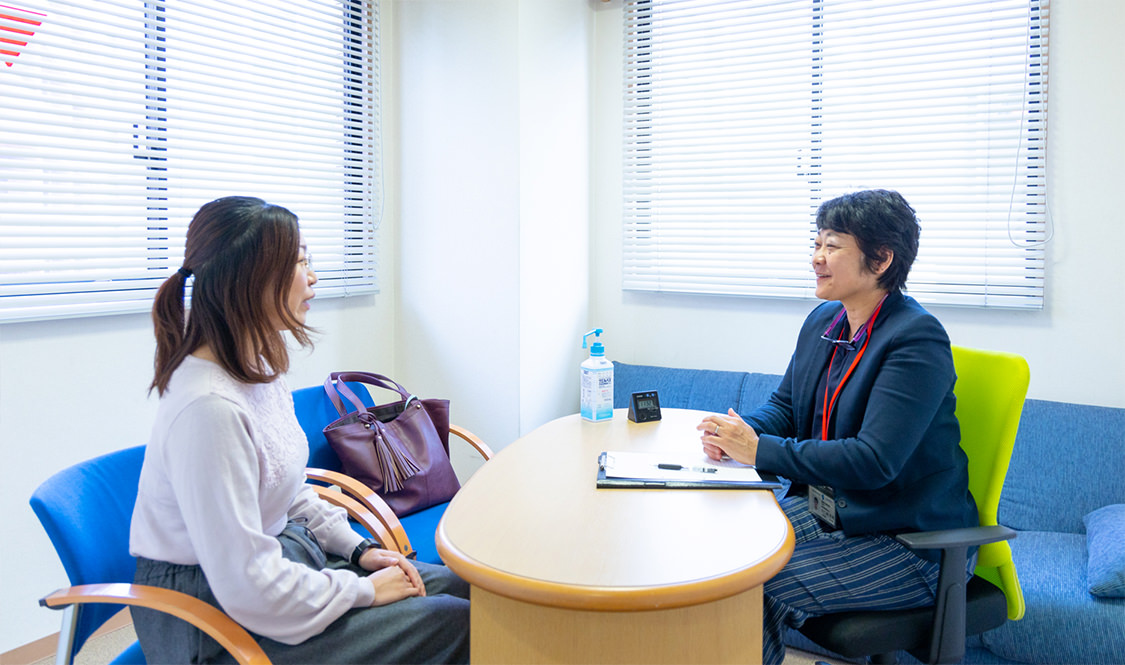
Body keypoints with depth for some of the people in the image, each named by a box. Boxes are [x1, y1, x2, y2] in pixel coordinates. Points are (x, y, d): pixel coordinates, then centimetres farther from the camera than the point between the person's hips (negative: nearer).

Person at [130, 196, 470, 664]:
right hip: (221, 623, -9)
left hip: (284, 552, 9)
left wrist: (358, 549, 7)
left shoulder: (259, 369, 2)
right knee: (454, 622, -13)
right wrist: (364, 590, -16)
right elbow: (248, 586, -27)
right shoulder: (210, 407, -29)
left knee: (458, 586, 7)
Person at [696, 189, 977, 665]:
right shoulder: (823, 322, 6)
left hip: (907, 540, -7)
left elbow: (874, 461, -27)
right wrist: (740, 432, -11)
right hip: (826, 511, 7)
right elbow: (784, 405, 13)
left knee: (760, 591, -22)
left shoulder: (918, 340, -20)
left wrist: (760, 450, -26)